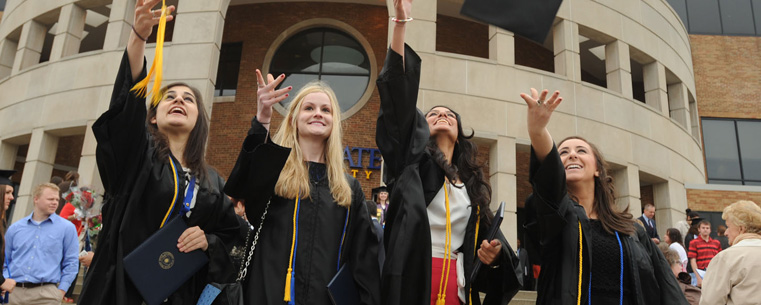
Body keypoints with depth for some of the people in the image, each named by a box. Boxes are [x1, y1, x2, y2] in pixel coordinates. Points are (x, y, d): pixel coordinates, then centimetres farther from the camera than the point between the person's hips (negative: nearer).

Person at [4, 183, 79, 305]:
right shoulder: (15, 228, 12)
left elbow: (71, 263, 1)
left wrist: (60, 292, -5)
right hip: (13, 292, 3)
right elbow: (5, 262, 18)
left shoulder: (67, 228, 2)